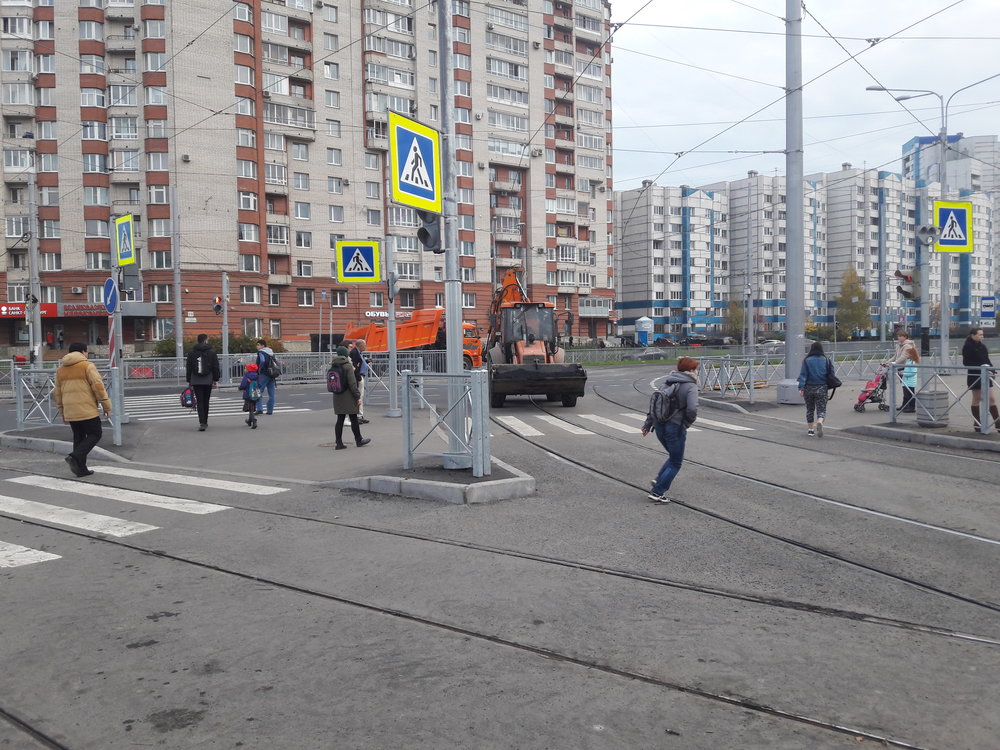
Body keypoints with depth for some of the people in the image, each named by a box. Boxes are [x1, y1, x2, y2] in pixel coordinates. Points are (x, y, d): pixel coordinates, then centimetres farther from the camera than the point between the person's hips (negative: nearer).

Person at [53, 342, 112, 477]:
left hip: (70, 412, 6)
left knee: (78, 437, 13)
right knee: (94, 435, 3)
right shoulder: (87, 366, -5)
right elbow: (98, 387, -12)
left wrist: (63, 412, 24)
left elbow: (57, 393, 17)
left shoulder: (60, 369, 14)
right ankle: (75, 457, -16)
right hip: (87, 410, -6)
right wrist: (106, 406, -6)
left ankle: (81, 469, 10)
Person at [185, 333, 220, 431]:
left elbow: (189, 367, 5)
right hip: (208, 380, 0)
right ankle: (205, 422, 19)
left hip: (196, 381, 0)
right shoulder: (211, 352, 1)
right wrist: (216, 379, 6)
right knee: (206, 401, 11)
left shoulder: (191, 352, 4)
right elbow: (216, 367, 0)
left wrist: (188, 380, 9)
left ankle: (202, 423, -15)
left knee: (200, 401, -2)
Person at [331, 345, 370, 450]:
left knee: (340, 419, 8)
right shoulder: (347, 366, -13)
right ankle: (359, 440, 18)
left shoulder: (333, 366, 5)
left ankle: (339, 443, 7)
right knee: (354, 419, 7)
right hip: (348, 397, -6)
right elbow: (352, 383, -15)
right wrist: (358, 396, -9)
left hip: (337, 397, 6)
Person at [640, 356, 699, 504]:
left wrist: (647, 424, 16)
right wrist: (688, 422, -3)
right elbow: (692, 409, -24)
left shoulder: (667, 383, 11)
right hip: (675, 428, -7)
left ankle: (660, 480, 16)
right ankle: (657, 492, 3)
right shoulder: (690, 386, -10)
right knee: (675, 463, 7)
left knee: (673, 456, 26)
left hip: (659, 425, 7)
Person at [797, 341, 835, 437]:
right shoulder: (826, 360, 0)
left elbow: (803, 374, -10)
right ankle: (819, 422, -29)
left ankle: (811, 429, 21)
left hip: (809, 388, 0)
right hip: (821, 388, 0)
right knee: (821, 409, 1)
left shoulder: (807, 360, -4)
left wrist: (801, 388, -13)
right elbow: (831, 374, 0)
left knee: (809, 409, 16)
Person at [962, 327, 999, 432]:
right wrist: (979, 367, -24)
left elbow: (987, 360, 17)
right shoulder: (968, 347, -10)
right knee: (977, 399, 2)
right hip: (974, 376, -7)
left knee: (991, 398, 5)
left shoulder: (982, 346, 12)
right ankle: (976, 424, 12)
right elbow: (966, 362, -15)